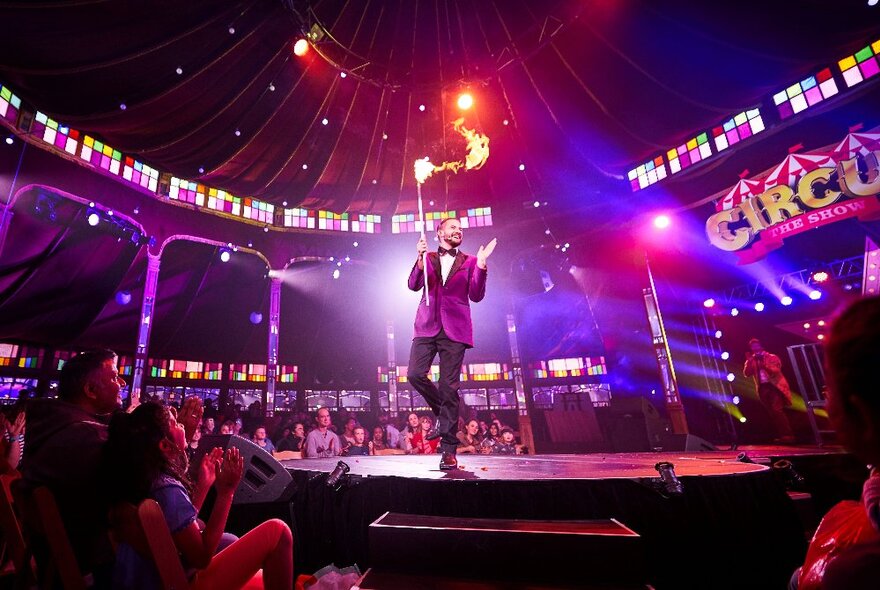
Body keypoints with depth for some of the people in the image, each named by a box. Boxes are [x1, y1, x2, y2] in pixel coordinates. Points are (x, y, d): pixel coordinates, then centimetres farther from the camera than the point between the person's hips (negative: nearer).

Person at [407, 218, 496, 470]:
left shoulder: (469, 261, 13)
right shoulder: (427, 258, 14)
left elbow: (476, 296, 2)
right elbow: (413, 285, -1)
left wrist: (481, 264, -8)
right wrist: (421, 258, -14)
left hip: (455, 330, -1)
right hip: (427, 326, 2)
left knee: (449, 387, -3)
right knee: (415, 374, -12)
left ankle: (448, 450, 7)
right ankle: (442, 411, 18)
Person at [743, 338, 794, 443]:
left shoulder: (772, 357, 6)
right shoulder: (751, 361, 13)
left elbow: (776, 370, -9)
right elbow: (746, 374, -2)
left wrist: (764, 364, -19)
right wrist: (749, 361, -10)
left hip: (775, 386, -4)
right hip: (763, 388, 4)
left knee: (777, 410, -17)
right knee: (773, 413, 7)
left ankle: (787, 435, -11)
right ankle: (781, 435, 13)